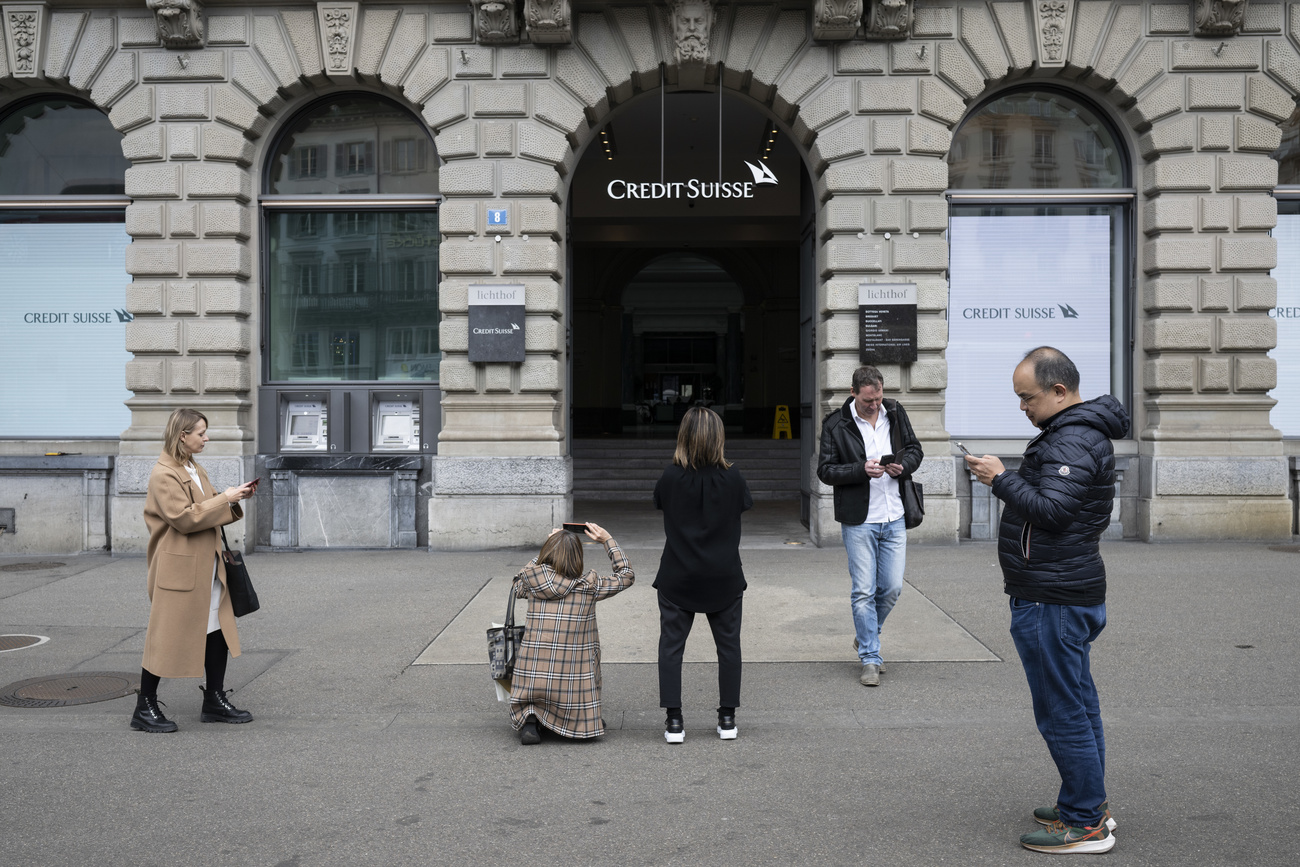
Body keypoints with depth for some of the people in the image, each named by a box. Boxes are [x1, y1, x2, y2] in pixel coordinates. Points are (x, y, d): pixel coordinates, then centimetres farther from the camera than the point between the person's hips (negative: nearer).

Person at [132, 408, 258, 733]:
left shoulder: (195, 470, 14)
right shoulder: (163, 474, -15)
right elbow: (185, 517, -22)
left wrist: (235, 499, 5)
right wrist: (224, 497, -19)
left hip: (206, 567, 9)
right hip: (177, 569, -9)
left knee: (218, 632, 10)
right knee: (166, 636, 0)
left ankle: (215, 701, 20)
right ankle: (145, 709, 13)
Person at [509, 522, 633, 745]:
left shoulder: (532, 581, -1)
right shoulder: (589, 586, -4)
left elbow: (518, 586, 26)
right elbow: (626, 576, 14)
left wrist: (549, 545, 26)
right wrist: (608, 540, 18)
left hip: (531, 681, 2)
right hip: (572, 686, -1)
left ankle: (529, 719, -2)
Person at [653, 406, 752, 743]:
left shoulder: (671, 478, -9)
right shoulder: (732, 478, -9)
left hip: (677, 577, 0)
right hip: (724, 576, 1)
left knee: (671, 645, 7)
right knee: (728, 644, 13)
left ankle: (674, 720, 5)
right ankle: (727, 718, 18)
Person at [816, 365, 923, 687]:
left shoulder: (895, 413, 4)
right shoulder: (835, 424, -8)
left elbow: (915, 449, 14)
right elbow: (825, 470, -7)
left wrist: (903, 466, -8)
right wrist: (862, 470, -22)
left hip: (894, 518, 4)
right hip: (858, 521, -4)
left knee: (892, 587, 7)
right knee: (863, 592, -1)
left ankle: (866, 637, 32)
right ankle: (870, 658, 10)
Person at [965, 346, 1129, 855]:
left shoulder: (1073, 441, -18)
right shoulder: (1078, 432, 17)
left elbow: (1050, 510, -27)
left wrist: (1002, 479, -17)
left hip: (1053, 601, -11)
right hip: (1069, 592, 11)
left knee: (1062, 712, -4)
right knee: (1079, 704, 18)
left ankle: (1086, 824, 5)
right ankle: (1091, 805, 29)